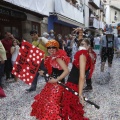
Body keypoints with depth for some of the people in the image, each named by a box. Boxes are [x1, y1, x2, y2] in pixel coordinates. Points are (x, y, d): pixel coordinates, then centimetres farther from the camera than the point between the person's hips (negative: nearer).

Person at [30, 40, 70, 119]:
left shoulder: (58, 58, -18)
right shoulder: (49, 58, 9)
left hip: (57, 85, -10)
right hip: (50, 84, 10)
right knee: (42, 101, 20)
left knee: (51, 104, -6)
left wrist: (56, 80, -27)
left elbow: (66, 71, -28)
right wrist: (43, 73, 2)